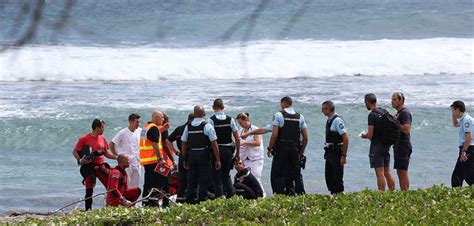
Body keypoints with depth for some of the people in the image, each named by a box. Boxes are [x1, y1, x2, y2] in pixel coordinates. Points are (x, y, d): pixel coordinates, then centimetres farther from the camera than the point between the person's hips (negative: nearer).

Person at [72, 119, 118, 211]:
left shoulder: (102, 139, 11)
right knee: (89, 191, -3)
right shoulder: (84, 139, -6)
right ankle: (88, 209, 5)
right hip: (89, 167, -5)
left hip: (100, 166, 5)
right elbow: (75, 152, -3)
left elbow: (106, 153, 20)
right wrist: (80, 160, -20)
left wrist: (117, 157, 8)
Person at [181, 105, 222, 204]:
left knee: (191, 181, 9)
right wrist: (218, 160, -4)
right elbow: (214, 145, -9)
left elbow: (183, 145, 9)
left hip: (191, 155, 4)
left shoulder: (188, 127, 5)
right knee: (204, 181, 1)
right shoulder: (207, 126, -7)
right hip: (204, 155, -4)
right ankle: (202, 200, -1)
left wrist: (185, 159, 18)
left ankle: (189, 201, 10)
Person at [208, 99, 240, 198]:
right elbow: (237, 138, 1)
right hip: (228, 150, 3)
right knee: (226, 175, 19)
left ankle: (219, 197, 3)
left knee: (217, 176, 5)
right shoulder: (230, 119, 1)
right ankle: (231, 194, 8)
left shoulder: (211, 120, -9)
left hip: (217, 150, -3)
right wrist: (238, 152, 10)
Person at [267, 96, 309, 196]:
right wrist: (301, 151, 16)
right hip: (295, 150, 5)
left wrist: (270, 148, -2)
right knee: (290, 177, 11)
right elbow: (306, 137, 7)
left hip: (281, 150, -5)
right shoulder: (300, 117, 10)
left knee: (276, 176, 0)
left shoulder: (279, 115, -5)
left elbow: (274, 135, -11)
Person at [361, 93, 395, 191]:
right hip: (386, 146, 8)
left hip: (377, 147, -8)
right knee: (387, 172, 13)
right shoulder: (384, 112, 9)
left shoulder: (372, 115, -16)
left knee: (380, 173, -7)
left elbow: (370, 135, -19)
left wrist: (364, 136, 3)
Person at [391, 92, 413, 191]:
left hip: (403, 146, -11)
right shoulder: (398, 113, 19)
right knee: (400, 172, 11)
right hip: (398, 146, 11)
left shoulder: (405, 113, -13)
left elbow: (406, 129, -24)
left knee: (403, 172, -11)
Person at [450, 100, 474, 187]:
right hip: (465, 150, 10)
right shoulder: (463, 119, 17)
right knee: (456, 176, 13)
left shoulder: (466, 119, -14)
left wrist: (464, 151, -24)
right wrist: (453, 115, 24)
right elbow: (455, 124, 41)